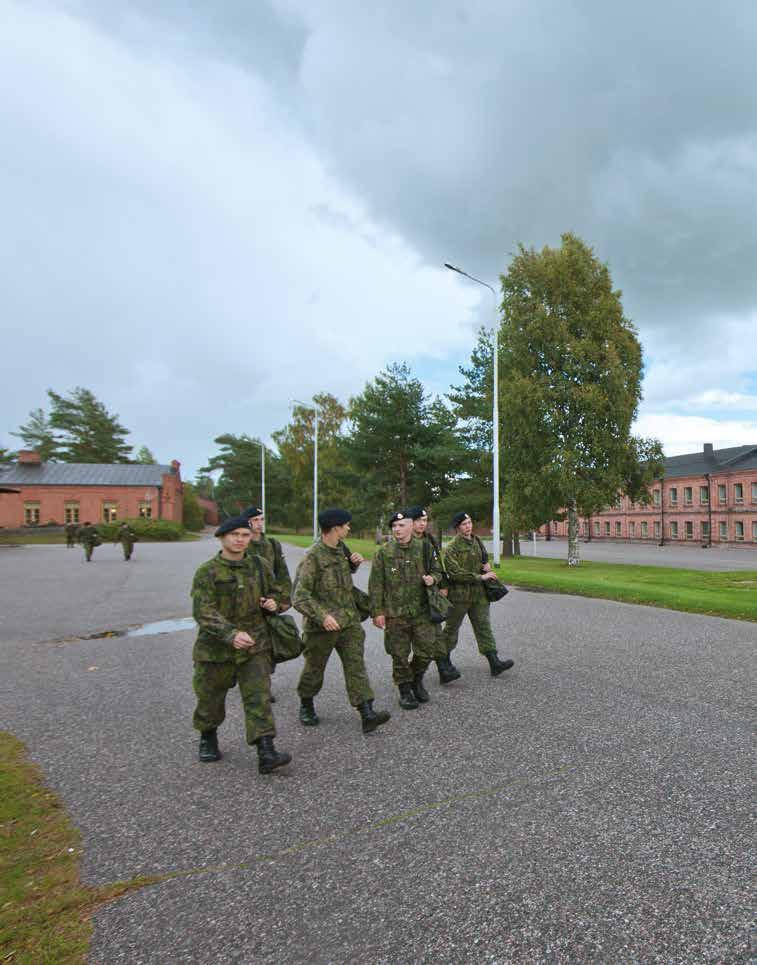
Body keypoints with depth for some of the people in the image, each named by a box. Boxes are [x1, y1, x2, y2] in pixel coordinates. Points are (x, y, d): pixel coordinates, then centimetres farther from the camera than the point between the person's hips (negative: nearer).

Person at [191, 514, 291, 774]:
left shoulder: (260, 566, 3)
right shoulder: (207, 572, -11)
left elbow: (276, 591, 18)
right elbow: (203, 611, -20)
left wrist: (274, 602, -6)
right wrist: (231, 634, -34)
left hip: (255, 645, 2)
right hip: (216, 648, -1)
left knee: (258, 697, -6)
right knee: (210, 697, 16)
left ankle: (266, 753, -3)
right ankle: (208, 738, 42)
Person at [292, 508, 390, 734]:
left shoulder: (341, 548, 5)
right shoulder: (313, 557, -18)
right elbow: (300, 596, -21)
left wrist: (354, 562, 4)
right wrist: (322, 616, -33)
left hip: (349, 620, 6)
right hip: (321, 625, -6)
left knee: (356, 665, -1)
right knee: (314, 669, 13)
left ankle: (367, 713, -2)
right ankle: (306, 705, 36)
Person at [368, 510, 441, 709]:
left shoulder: (423, 550, 4)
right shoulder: (383, 552, -2)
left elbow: (437, 571, 16)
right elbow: (376, 585, -3)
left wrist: (432, 578, -8)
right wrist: (377, 612, -7)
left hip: (421, 612, 2)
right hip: (394, 614, -2)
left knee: (427, 650, 5)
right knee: (400, 655, 6)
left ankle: (417, 679, 33)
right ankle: (405, 691, 25)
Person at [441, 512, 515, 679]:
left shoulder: (477, 541, 9)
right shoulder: (452, 548, -14)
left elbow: (484, 559, 27)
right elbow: (455, 573, -23)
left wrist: (486, 565, 3)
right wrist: (480, 577, -22)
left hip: (478, 593, 6)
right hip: (459, 594, -5)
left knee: (483, 626, 3)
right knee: (452, 627, 9)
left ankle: (494, 662, 3)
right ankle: (445, 661, 25)